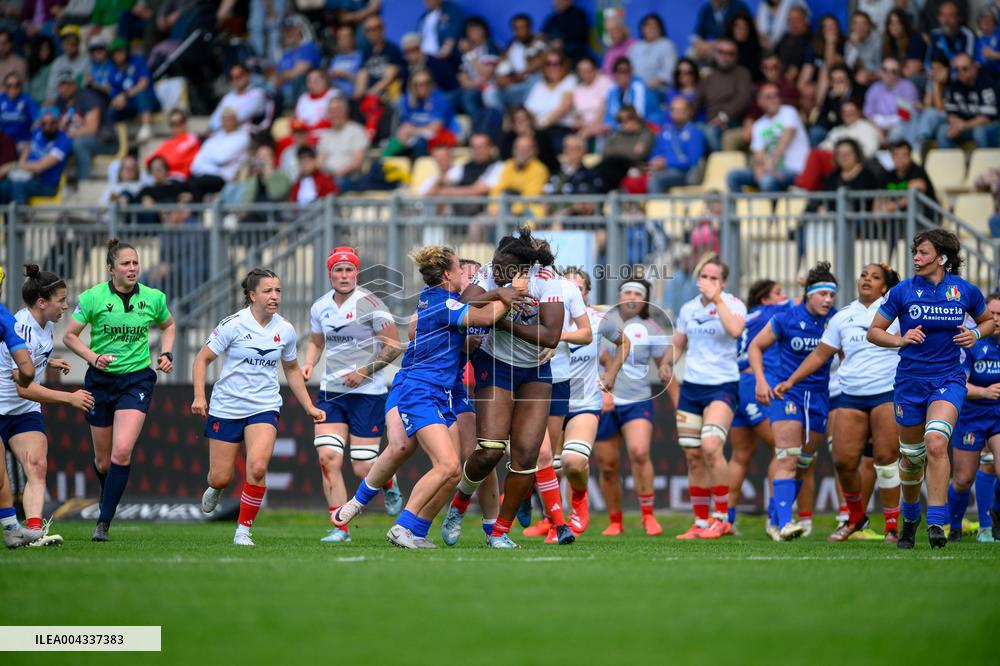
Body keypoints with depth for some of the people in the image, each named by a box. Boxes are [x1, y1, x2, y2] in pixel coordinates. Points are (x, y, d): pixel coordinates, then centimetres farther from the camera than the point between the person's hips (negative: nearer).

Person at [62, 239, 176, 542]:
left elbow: (168, 326, 20)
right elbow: (69, 336, -1)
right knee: (103, 460, 7)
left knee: (122, 451, -19)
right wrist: (93, 357, -17)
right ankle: (108, 499, 41)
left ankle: (104, 522, -14)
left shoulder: (153, 298, -1)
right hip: (101, 380, 0)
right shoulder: (93, 297, -7)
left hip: (137, 378, 0)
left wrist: (166, 354, 4)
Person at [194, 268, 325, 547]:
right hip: (226, 407, -2)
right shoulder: (234, 324, -11)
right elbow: (202, 359, -5)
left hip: (264, 408, 2)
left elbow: (291, 370, 18)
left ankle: (243, 531, -8)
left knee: (257, 467, -23)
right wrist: (199, 396, -17)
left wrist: (309, 407, 15)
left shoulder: (285, 329, 2)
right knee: (221, 478, 2)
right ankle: (215, 489, 43)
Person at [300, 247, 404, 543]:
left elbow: (394, 346, -8)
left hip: (368, 393, -5)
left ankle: (389, 483, 33)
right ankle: (340, 529, -5)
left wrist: (364, 372, -15)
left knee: (363, 469, -4)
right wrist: (309, 364, 4)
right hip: (331, 392, 5)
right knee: (328, 457, -11)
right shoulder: (320, 308, 7)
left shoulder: (369, 304, -10)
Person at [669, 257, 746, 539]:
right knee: (693, 456, 3)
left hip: (723, 386, -5)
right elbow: (677, 346, 21)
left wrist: (716, 299, -23)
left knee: (711, 446, -23)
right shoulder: (688, 309, 9)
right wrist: (666, 366, 4)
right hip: (691, 386, 6)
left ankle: (722, 518, -14)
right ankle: (701, 522, 12)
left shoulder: (732, 304, -6)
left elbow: (735, 330, -27)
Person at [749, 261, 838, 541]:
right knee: (787, 459, -17)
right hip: (787, 392, -4)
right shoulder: (786, 319, -6)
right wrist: (761, 380, -6)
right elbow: (756, 346, 6)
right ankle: (784, 523, -25)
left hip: (820, 396, 4)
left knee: (803, 464, 8)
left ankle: (775, 521, 20)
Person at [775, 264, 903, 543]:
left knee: (886, 459, -9)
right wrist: (791, 381, 14)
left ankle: (893, 525, -1)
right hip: (851, 396, 3)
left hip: (887, 392, -3)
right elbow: (820, 354, 19)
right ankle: (855, 517, 18)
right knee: (843, 459, -5)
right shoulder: (842, 318, 14)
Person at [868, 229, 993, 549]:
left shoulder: (965, 291, -2)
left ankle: (936, 523, -24)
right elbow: (874, 332, 3)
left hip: (948, 380, -1)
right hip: (910, 380, 1)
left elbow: (988, 320, 17)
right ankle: (909, 517, 36)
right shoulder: (902, 292, -4)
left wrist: (975, 334, -5)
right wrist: (900, 340, -16)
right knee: (911, 457, 9)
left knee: (936, 444, -24)